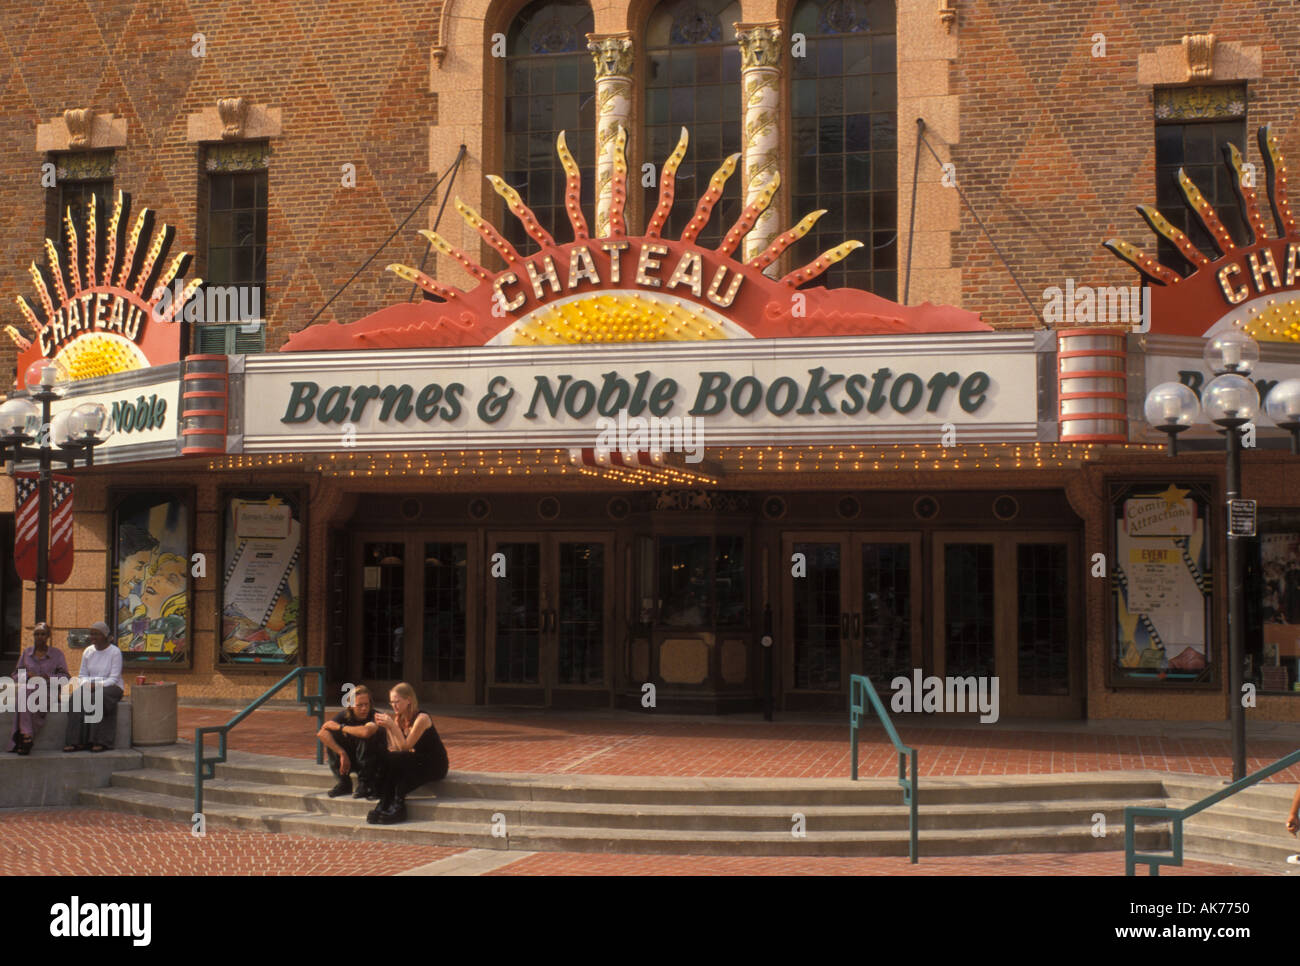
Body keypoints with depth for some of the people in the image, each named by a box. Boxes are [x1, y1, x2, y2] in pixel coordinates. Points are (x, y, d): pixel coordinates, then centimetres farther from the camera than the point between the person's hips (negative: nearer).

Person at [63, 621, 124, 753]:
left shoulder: (115, 652, -5)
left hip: (111, 687, -4)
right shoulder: (88, 652, 11)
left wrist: (97, 685, -25)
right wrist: (86, 685, -9)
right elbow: (82, 674, 14)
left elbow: (113, 679, -11)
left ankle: (101, 742, -35)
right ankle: (77, 742, -34)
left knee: (99, 697, -38)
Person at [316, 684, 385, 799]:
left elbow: (366, 732, -46)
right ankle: (344, 782, -8)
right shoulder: (345, 715, -9)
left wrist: (341, 727, -29)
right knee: (329, 736, -16)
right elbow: (322, 733, -23)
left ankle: (365, 784, -21)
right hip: (350, 759, 4)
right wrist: (342, 754, -34)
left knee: (365, 738, -32)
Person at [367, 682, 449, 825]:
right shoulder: (398, 719, 6)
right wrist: (386, 727, -11)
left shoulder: (422, 718, -17)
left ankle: (396, 806, -21)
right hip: (418, 762, 7)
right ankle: (384, 805, -22)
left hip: (435, 765, -7)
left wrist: (392, 725, -26)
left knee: (391, 759, -26)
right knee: (387, 757, -19)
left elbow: (405, 746, -21)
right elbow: (395, 748, -3)